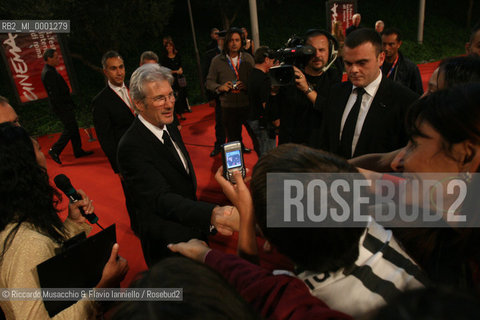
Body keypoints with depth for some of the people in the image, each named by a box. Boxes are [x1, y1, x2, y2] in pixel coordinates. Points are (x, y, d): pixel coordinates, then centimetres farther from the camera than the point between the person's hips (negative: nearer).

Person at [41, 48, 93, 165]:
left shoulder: (50, 70, 13)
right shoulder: (48, 73, -20)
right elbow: (54, 94, -23)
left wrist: (70, 103, 17)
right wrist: (61, 109, -21)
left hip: (64, 104, 10)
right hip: (62, 107, -10)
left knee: (73, 128, 14)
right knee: (70, 129, -4)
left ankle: (78, 151, 22)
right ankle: (54, 151, 5)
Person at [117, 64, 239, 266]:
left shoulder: (169, 127, 1)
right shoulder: (131, 147, -27)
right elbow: (162, 199, -36)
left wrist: (208, 222, 6)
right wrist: (212, 214, -52)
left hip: (194, 230, 8)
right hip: (168, 244, -8)